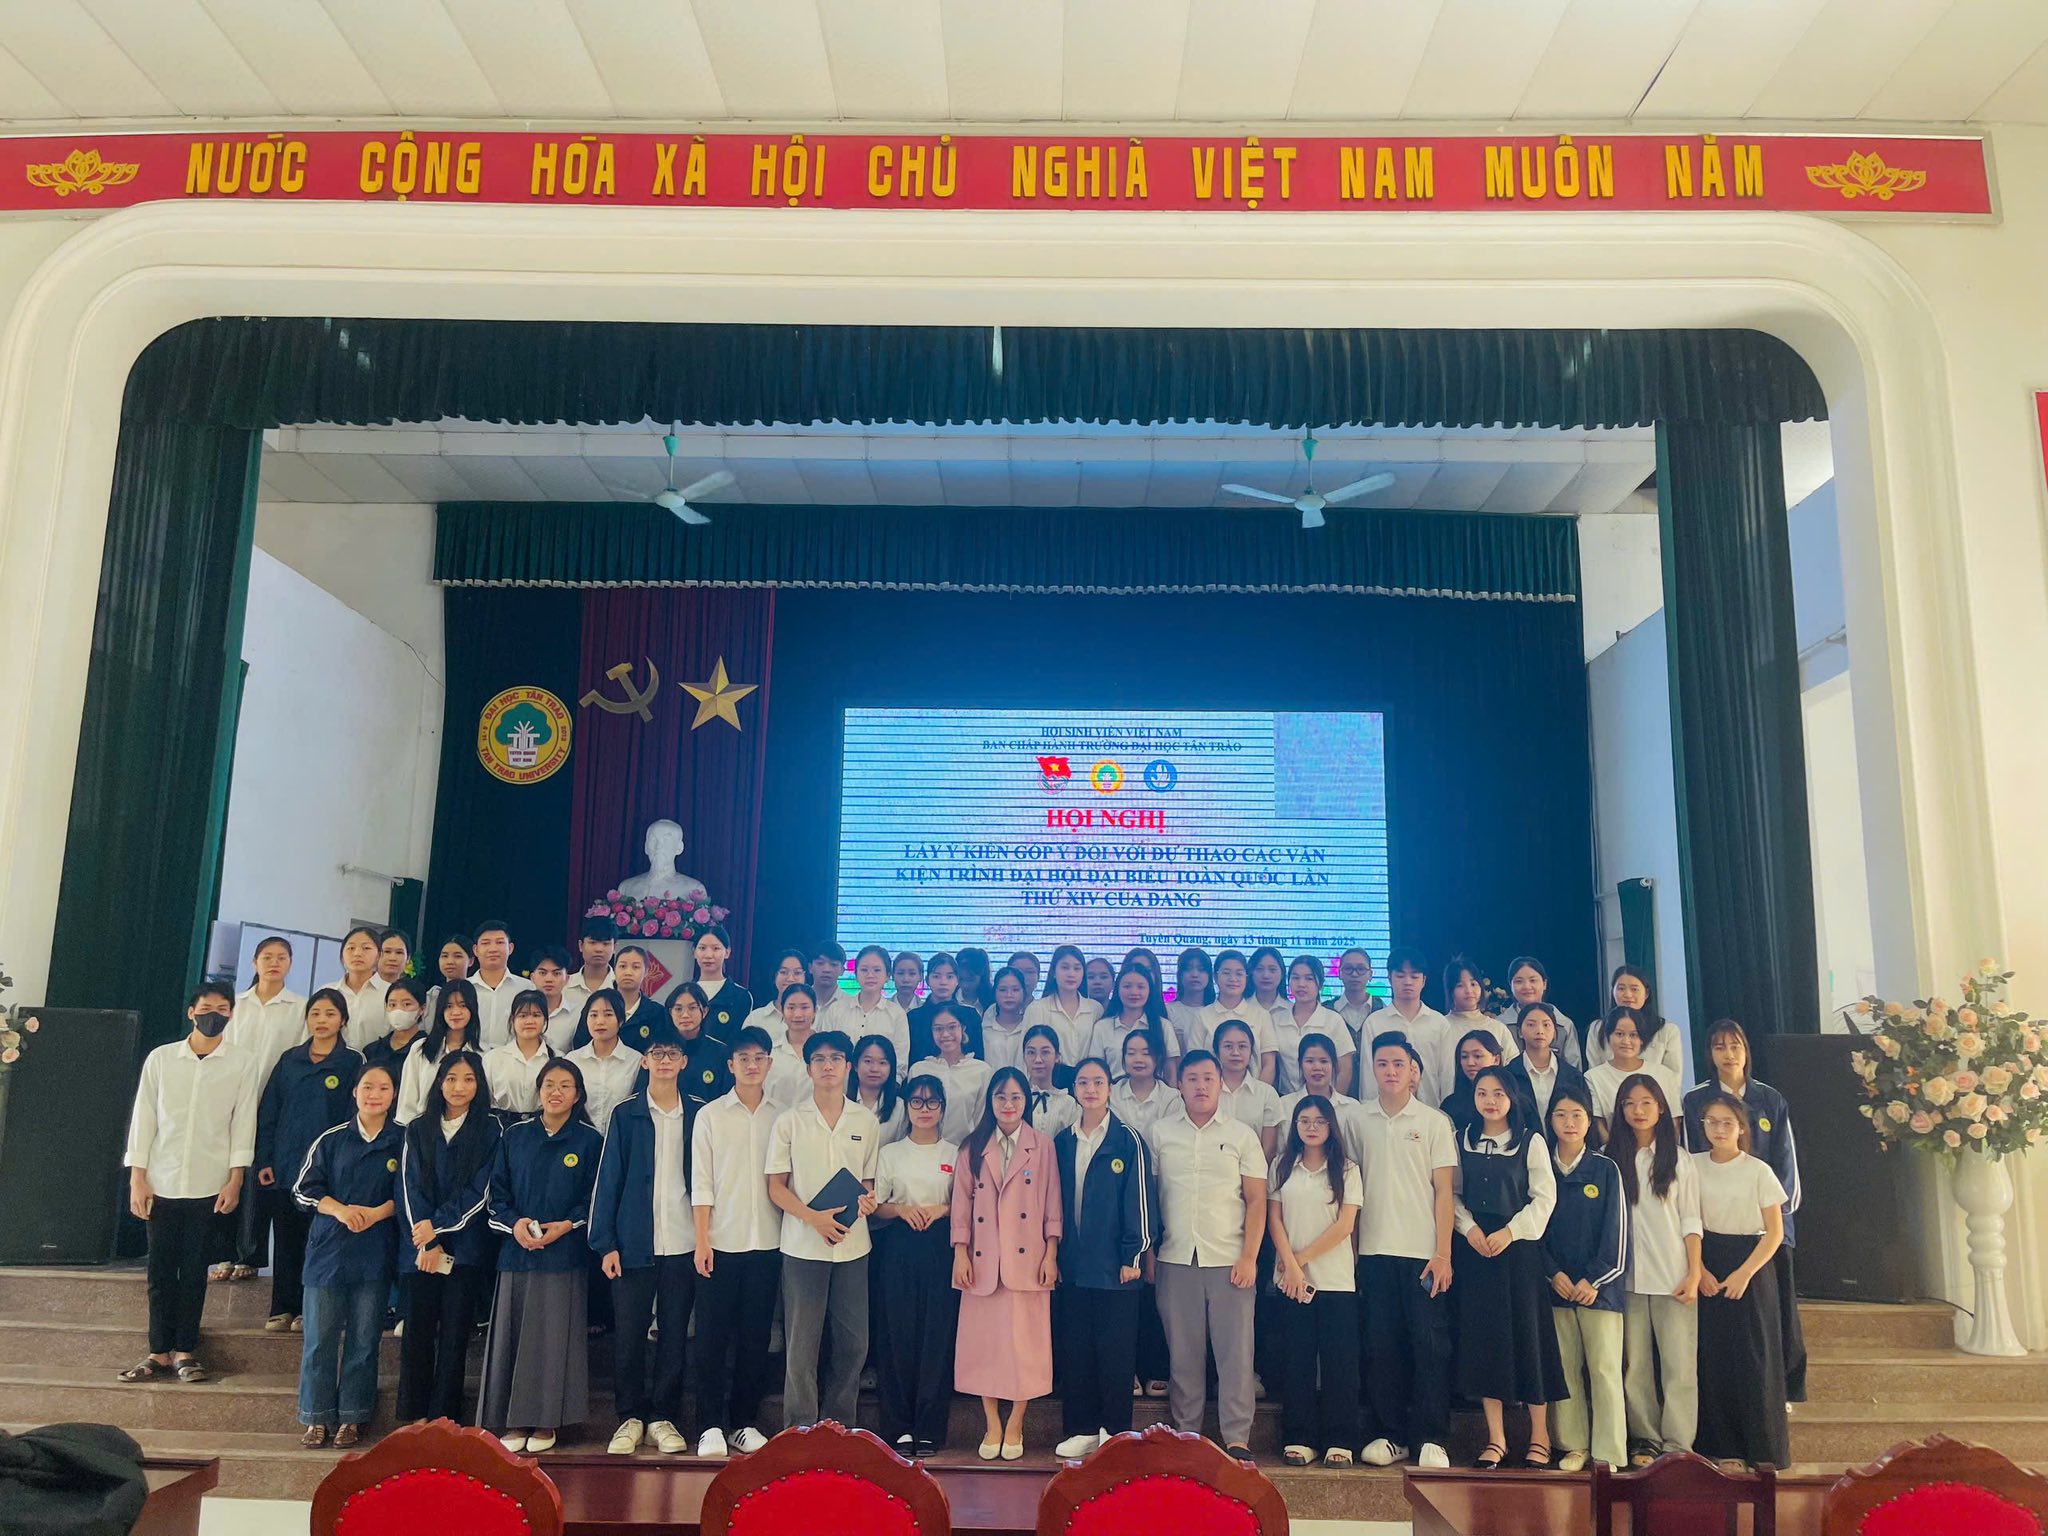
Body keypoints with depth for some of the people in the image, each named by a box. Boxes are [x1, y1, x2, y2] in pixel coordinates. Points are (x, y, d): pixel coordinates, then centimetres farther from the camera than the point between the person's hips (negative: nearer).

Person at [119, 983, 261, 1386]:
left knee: (194, 1270, 4)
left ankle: (185, 1352, 14)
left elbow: (243, 1123, 0)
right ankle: (159, 1351, 17)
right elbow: (143, 1118, 4)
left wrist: (235, 1180, -6)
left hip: (210, 1186, -1)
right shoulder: (160, 1058, 4)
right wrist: (137, 1178, 0)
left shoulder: (242, 1064, 2)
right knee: (161, 1269, 6)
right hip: (161, 1183, 1)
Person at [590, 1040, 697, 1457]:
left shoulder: (697, 1117, 5)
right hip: (634, 1243, -1)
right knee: (628, 1334, 4)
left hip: (683, 1244, 1)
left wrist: (705, 1239, 1)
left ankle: (663, 1417, 18)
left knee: (675, 1335, 6)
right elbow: (608, 1179, 1)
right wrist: (605, 1243, -5)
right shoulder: (626, 1115, 2)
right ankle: (630, 1417, 19)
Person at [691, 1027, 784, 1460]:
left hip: (766, 1244, 2)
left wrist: (791, 1236, 0)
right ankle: (711, 1425, 10)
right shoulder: (710, 1115, 2)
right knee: (713, 1335, 1)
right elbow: (701, 1183, -1)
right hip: (720, 1243, -2)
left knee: (755, 1336, 7)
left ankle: (745, 1422, 17)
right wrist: (702, 1240, -7)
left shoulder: (780, 1118, 7)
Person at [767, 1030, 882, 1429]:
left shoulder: (868, 1122, 7)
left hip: (853, 1245, 2)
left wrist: (868, 1200, -8)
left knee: (853, 1343, 5)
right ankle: (799, 1430, 13)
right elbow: (776, 1186, 0)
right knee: (801, 1344, 2)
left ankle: (838, 1427, 20)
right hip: (803, 1246, -2)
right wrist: (813, 1217, -15)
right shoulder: (790, 1122, 1)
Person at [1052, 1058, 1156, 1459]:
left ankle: (1115, 1432, 14)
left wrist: (1134, 1256, -10)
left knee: (1115, 1351, 2)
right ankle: (1081, 1430, 19)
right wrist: (1054, 1254, 11)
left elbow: (1140, 1199, -7)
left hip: (1115, 1267, -4)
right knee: (1074, 1350, 8)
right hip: (1073, 1267, 4)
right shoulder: (1062, 1143, 9)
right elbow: (1054, 1201, 14)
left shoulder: (1127, 1141, -5)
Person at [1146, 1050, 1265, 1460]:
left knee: (1235, 1351, -2)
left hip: (1229, 1260, -1)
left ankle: (1237, 1439, 6)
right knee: (1183, 1352, 6)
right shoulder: (1160, 1133, 8)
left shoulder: (1241, 1135, 5)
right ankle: (1185, 1434, 17)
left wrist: (1249, 1257, -5)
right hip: (1175, 1259, 1)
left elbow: (1257, 1200, 3)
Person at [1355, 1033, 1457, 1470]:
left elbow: (1443, 1192, 0)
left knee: (1430, 1345, -2)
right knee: (1381, 1347, 5)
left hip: (1423, 1253, -2)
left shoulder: (1434, 1122, 2)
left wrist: (1442, 1254, -7)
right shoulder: (1359, 1120, 8)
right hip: (1374, 1252, 2)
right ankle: (1387, 1434, 14)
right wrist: (1349, 1249, 6)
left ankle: (1430, 1439, 5)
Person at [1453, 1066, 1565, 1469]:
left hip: (1520, 1248, -2)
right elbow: (1453, 1194, 6)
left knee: (1528, 1336, -1)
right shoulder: (1462, 1141, 9)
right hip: (1476, 1250, 3)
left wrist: (1509, 1231, -13)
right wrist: (1469, 1228, -10)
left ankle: (1539, 1437, 12)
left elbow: (1544, 1197, -4)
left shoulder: (1531, 1142, 1)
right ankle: (1495, 1439, 10)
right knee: (1483, 1338, 3)